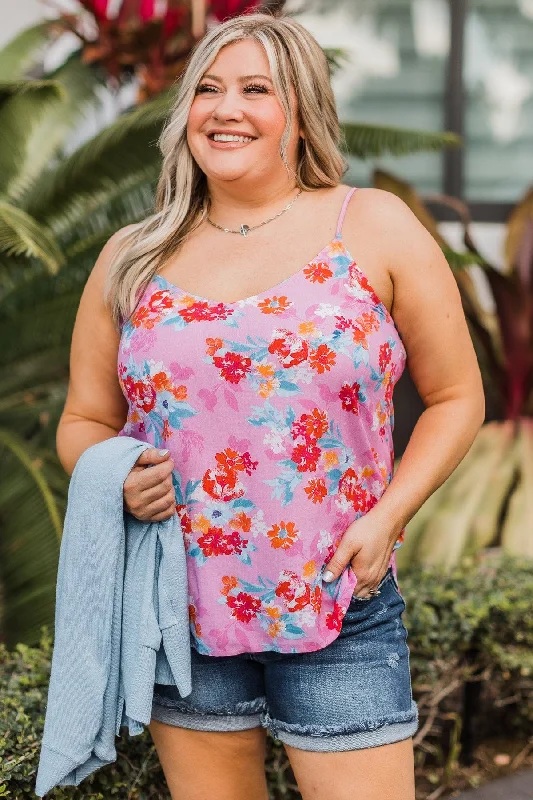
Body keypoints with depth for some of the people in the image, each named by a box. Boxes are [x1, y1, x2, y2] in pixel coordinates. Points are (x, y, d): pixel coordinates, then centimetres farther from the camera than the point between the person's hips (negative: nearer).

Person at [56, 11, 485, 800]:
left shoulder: (375, 228, 0)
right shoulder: (131, 259, 7)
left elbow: (455, 396, 3)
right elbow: (84, 421, 13)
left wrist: (387, 516, -10)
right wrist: (117, 477, -9)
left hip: (340, 614, -2)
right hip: (179, 609, 3)